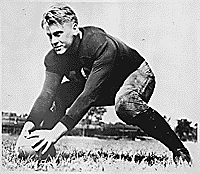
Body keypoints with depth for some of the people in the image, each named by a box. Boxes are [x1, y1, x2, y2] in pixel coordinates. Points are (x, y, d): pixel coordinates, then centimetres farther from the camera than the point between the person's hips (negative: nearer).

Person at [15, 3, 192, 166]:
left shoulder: (102, 45, -36)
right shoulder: (54, 58, -15)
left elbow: (89, 95, -43)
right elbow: (47, 93, -22)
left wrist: (58, 130, -51)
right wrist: (30, 124, -41)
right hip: (101, 88, 7)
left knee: (124, 103, -41)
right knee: (58, 95, -15)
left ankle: (178, 149, -28)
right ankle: (41, 148, 1)